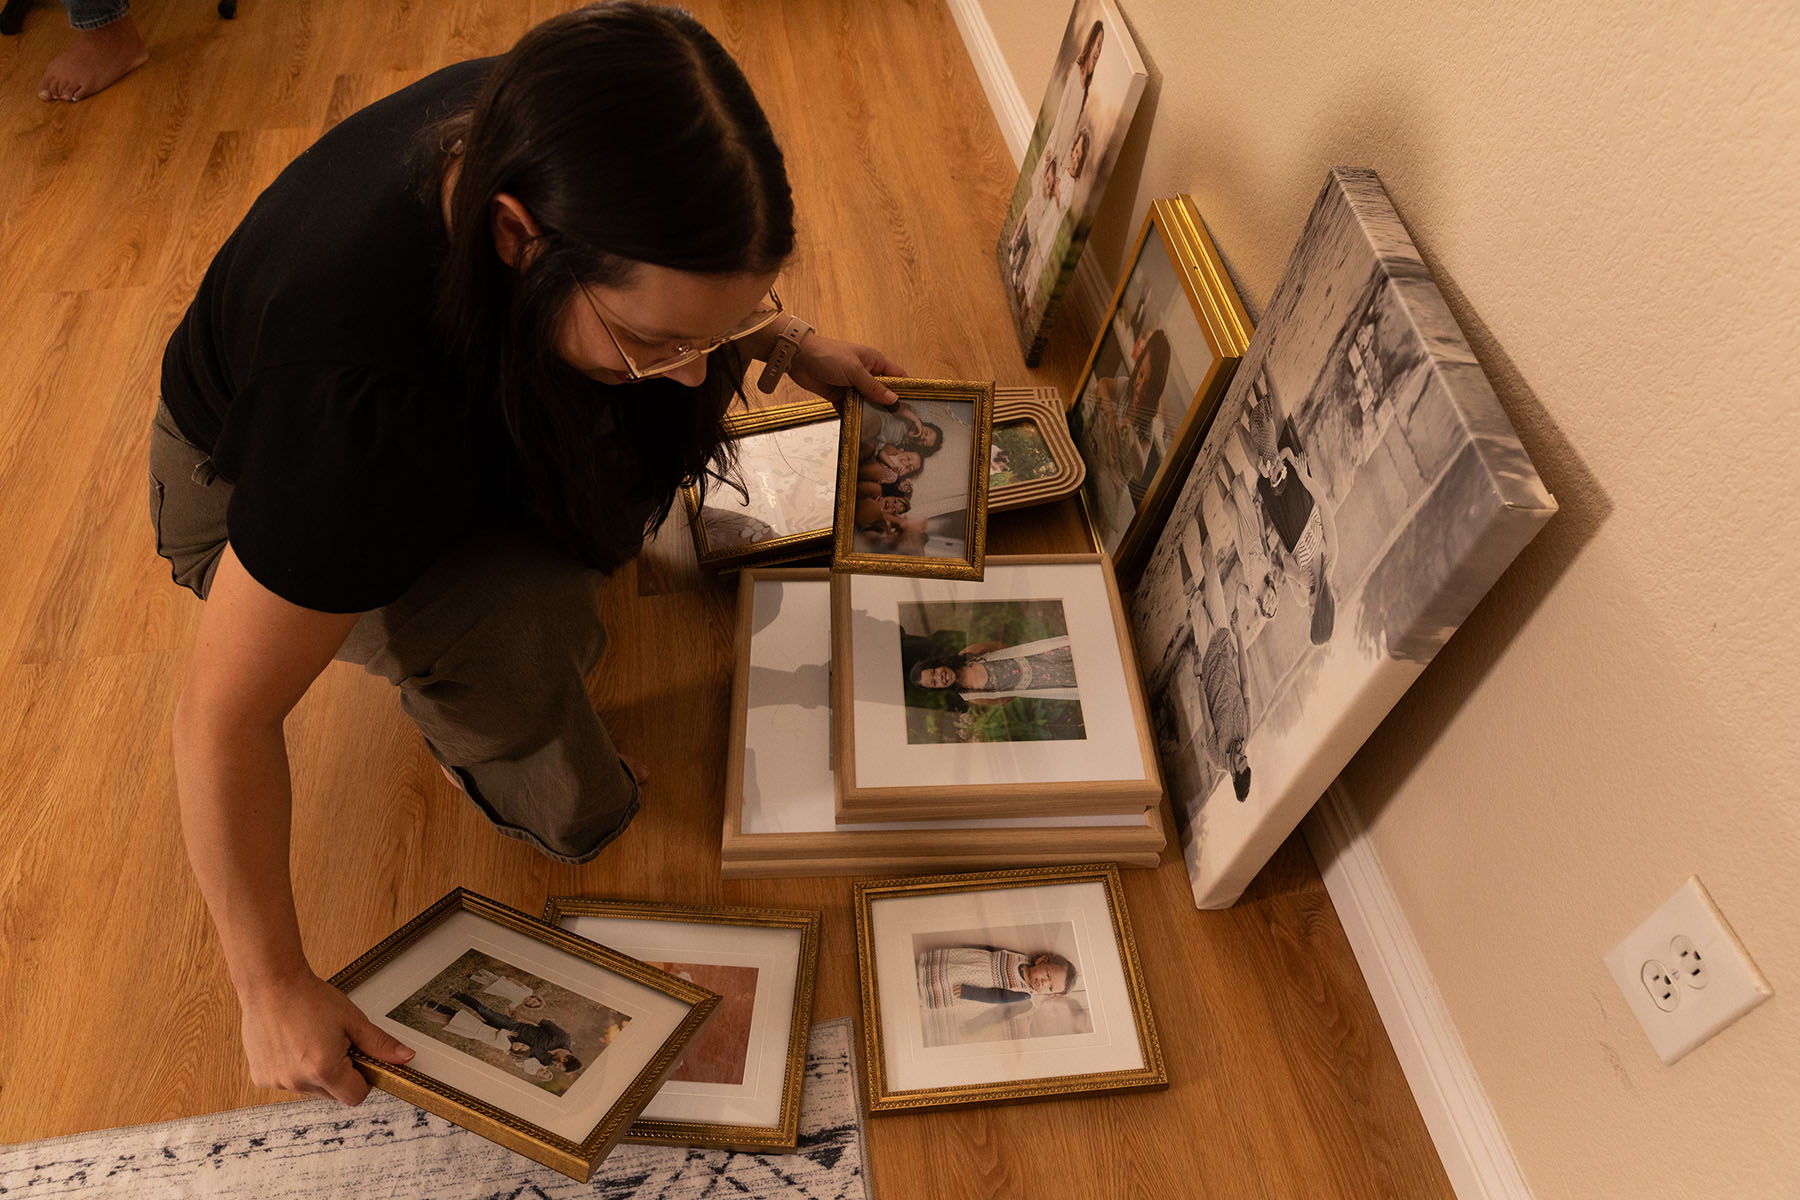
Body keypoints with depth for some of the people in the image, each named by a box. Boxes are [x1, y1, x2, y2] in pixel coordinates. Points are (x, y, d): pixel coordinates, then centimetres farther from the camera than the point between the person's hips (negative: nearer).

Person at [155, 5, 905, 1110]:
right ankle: (471, 731, 1)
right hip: (252, 487, -6)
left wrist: (786, 341, -1)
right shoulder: (364, 403, -44)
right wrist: (275, 988, -24)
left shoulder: (532, 139, -27)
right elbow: (227, 716, -33)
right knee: (515, 627, -32)